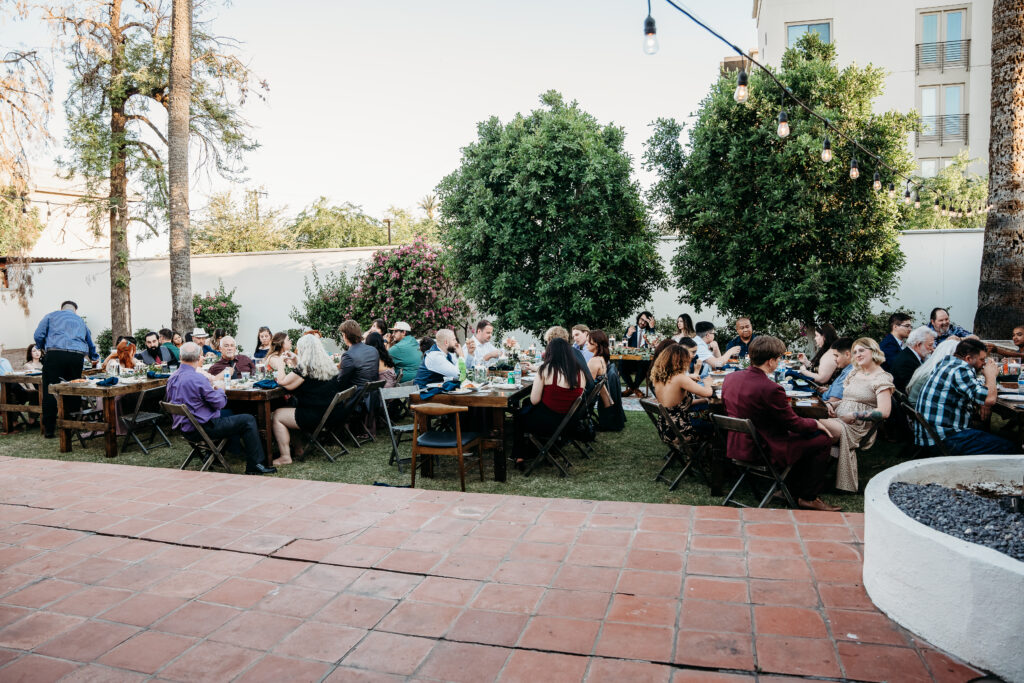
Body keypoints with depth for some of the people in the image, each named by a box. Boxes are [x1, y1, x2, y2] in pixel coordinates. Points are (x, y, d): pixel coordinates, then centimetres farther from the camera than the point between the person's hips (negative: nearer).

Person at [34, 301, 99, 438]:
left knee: (50, 391, 1)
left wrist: (43, 349, 25)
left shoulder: (50, 316, 19)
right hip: (77, 357, 3)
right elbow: (90, 344, 39)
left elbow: (38, 336, 5)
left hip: (55, 354, -3)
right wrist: (94, 358, 59)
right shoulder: (81, 321, 28)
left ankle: (49, 430, 1)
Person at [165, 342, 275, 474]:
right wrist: (220, 389, 4)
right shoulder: (197, 378, -23)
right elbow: (219, 403, -16)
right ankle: (254, 465, -1)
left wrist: (211, 388, 16)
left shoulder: (173, 378, 4)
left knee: (227, 413, 31)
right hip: (202, 428, -10)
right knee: (248, 420, -2)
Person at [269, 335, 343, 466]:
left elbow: (283, 382, -8)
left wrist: (281, 364, 6)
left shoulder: (305, 367, -17)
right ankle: (298, 447, 30)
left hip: (316, 417, -9)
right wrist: (296, 361, 20)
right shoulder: (329, 365, 8)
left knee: (277, 415, 8)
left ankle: (285, 456, 7)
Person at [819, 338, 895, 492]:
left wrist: (854, 415, -15)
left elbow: (884, 412, -12)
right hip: (838, 418, 7)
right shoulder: (854, 373, 23)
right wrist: (831, 405, 6)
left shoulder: (882, 378, -1)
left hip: (858, 427, -7)